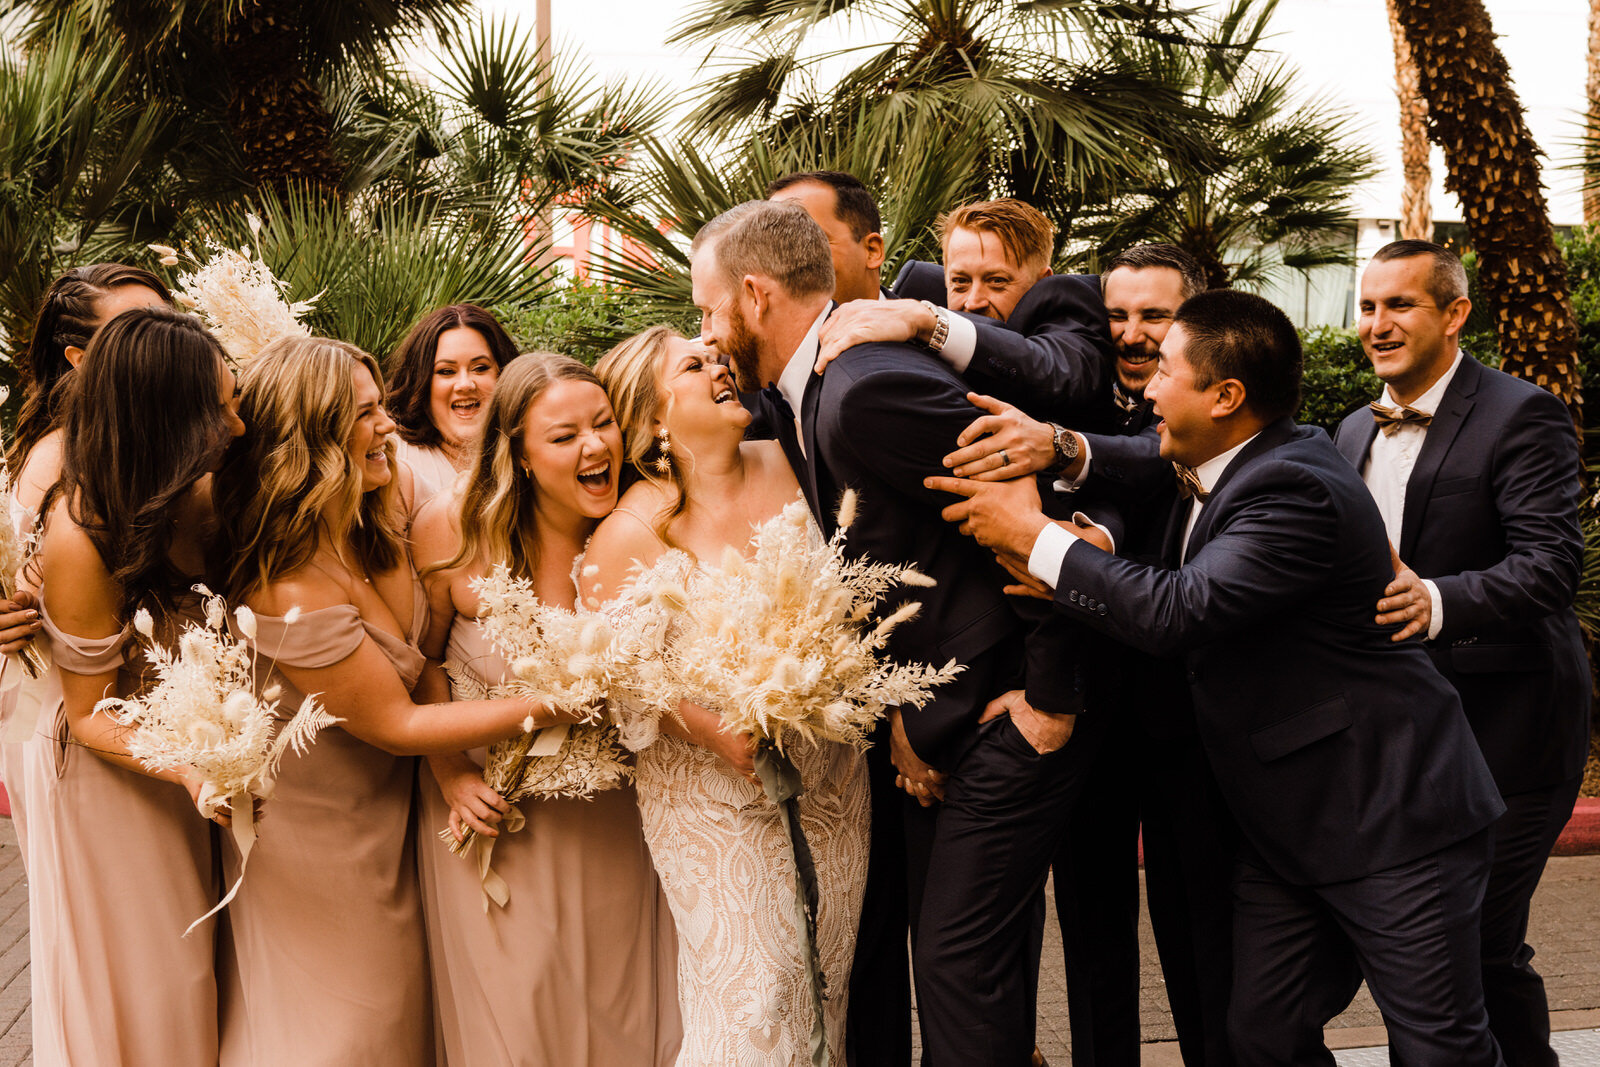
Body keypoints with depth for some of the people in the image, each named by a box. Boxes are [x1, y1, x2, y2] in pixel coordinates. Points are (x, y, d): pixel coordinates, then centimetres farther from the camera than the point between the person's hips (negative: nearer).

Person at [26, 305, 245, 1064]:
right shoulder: (81, 537, -30)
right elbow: (90, 715, -21)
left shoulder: (189, 491, -11)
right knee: (132, 985, 12)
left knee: (189, 965, 21)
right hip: (105, 773, -6)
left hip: (180, 740, 6)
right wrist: (187, 766, -37)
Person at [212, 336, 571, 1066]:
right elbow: (396, 725, -25)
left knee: (402, 1008, 22)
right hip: (320, 841, -8)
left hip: (385, 822, 8)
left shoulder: (376, 527, -8)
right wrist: (545, 706, -26)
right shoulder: (291, 592, -33)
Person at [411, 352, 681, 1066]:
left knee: (617, 1006, 15)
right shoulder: (454, 529, -16)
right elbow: (419, 657, -3)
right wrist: (450, 776, -9)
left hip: (608, 814, 2)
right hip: (490, 804, -2)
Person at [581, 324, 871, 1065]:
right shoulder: (632, 534, -11)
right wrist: (708, 727, -22)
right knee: (751, 995, -1)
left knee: (830, 976, 13)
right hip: (717, 793, -4)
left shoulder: (788, 467, 1)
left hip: (832, 779, 5)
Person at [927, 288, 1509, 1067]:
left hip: (1391, 825, -9)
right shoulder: (1214, 471, 7)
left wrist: (1034, 534, -22)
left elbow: (1179, 612, -30)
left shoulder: (1297, 491, -24)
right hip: (1286, 828, 9)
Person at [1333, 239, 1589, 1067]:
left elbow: (1552, 561, -21)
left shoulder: (1522, 416, -10)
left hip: (1500, 725, -7)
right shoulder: (1355, 432, 13)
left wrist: (1439, 602, -38)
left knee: (1480, 951, -8)